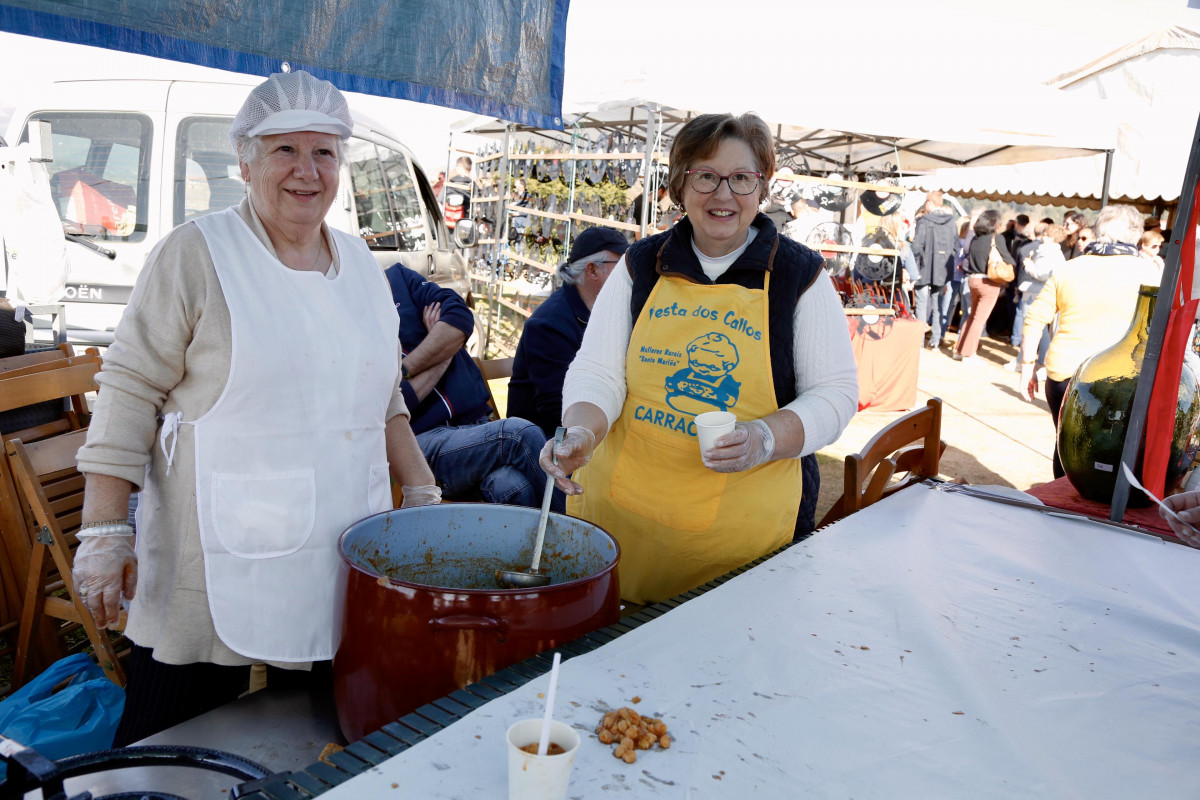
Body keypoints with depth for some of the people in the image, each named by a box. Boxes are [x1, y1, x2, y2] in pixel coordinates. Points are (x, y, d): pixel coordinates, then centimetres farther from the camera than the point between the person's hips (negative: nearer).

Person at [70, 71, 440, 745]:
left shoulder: (360, 262, 12)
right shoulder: (196, 254, -5)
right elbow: (130, 392, -6)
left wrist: (424, 494, 11)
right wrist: (105, 532, -11)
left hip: (341, 564, 5)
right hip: (213, 570, -4)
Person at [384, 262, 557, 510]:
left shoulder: (397, 277, 15)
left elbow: (461, 318, -1)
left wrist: (403, 369, -5)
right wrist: (442, 356, 0)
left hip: (475, 423, 4)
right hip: (424, 441, -4)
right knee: (520, 435, -28)